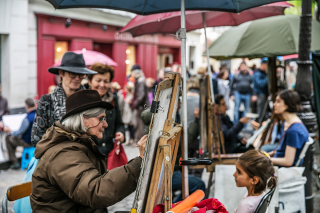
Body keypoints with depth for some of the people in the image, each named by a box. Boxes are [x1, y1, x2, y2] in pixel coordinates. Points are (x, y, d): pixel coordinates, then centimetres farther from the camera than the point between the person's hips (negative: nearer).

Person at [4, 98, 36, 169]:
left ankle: (14, 162, 16)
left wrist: (9, 131, 0)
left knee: (8, 138, 16)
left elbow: (19, 133, -20)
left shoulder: (27, 119, -30)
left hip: (28, 142, -7)